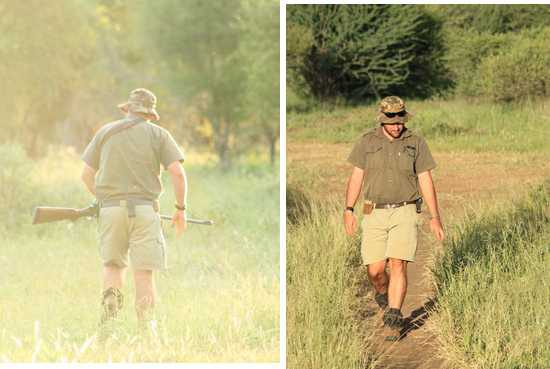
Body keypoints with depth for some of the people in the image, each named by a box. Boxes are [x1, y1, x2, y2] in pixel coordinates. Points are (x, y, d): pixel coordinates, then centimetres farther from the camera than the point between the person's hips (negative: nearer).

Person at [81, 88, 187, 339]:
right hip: (144, 208, -2)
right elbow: (177, 172, -5)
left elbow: (87, 174, 12)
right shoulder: (158, 134, 6)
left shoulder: (106, 132, 11)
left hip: (110, 207, 2)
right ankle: (146, 329, -4)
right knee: (144, 271, 1)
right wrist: (181, 208, 5)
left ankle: (110, 309, -9)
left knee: (113, 265, 15)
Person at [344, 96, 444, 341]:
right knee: (375, 270, -1)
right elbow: (356, 176, 3)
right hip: (375, 213, 1)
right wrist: (349, 210, -7)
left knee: (398, 264, -15)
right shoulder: (367, 142, 2)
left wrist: (435, 217, -1)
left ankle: (393, 321, -14)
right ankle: (383, 296, 34)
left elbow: (426, 181, 2)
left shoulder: (416, 143, 0)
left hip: (405, 213, -1)